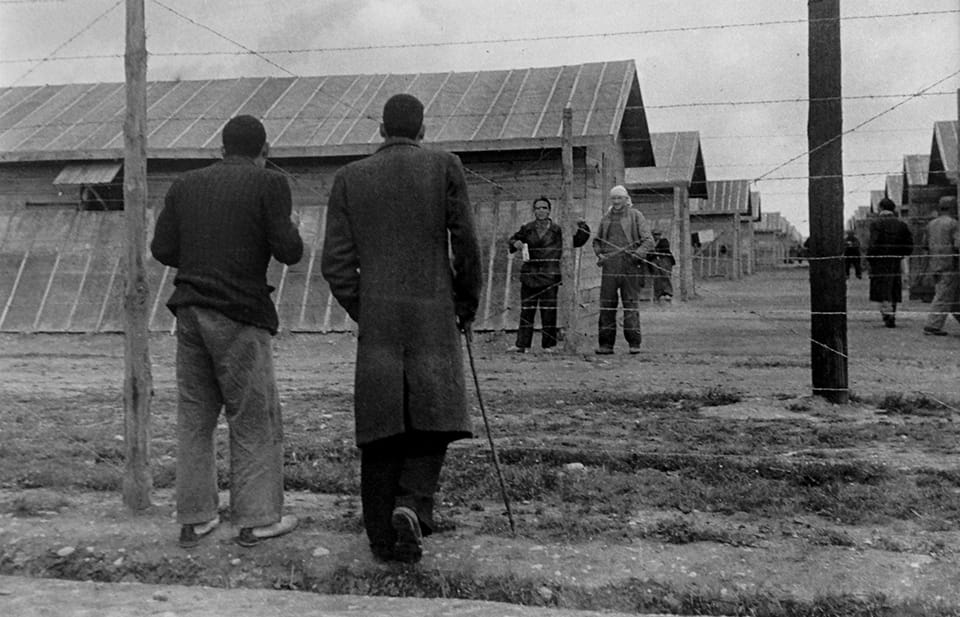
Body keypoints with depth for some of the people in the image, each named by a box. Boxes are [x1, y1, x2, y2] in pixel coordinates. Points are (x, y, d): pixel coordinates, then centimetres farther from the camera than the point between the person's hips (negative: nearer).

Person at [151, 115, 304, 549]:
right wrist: (290, 229, 12)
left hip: (190, 313, 5)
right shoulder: (268, 184, -4)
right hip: (239, 317, -5)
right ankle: (256, 519, 8)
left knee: (194, 418, 12)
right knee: (255, 418, 4)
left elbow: (162, 250, 6)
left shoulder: (185, 185, 10)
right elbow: (289, 252, -9)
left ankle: (193, 519, 17)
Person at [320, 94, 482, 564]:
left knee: (382, 423, 7)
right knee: (433, 417, 8)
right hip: (433, 314, -2)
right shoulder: (444, 167, 2)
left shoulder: (349, 178, 7)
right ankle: (412, 504, -13)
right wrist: (468, 306, 10)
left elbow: (336, 263, 3)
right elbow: (466, 246, -2)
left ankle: (383, 537, 12)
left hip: (375, 318, 2)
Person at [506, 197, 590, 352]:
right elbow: (511, 241, 18)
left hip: (550, 276, -1)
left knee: (549, 311, 0)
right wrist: (515, 243, -4)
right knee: (526, 310, 1)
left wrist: (582, 229, -3)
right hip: (529, 275, 1)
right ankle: (522, 344, 5)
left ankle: (549, 344, 8)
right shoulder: (527, 229, 9)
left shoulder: (557, 230, 5)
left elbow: (576, 241, 12)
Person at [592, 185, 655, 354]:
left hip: (629, 265, -3)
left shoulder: (635, 216, 6)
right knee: (606, 304, -1)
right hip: (609, 266, 3)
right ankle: (606, 343, 3)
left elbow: (648, 240, 1)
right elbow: (596, 241, 28)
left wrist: (638, 254, -15)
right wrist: (599, 254, 9)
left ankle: (634, 343, 0)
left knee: (631, 303, -4)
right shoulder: (606, 218, 18)